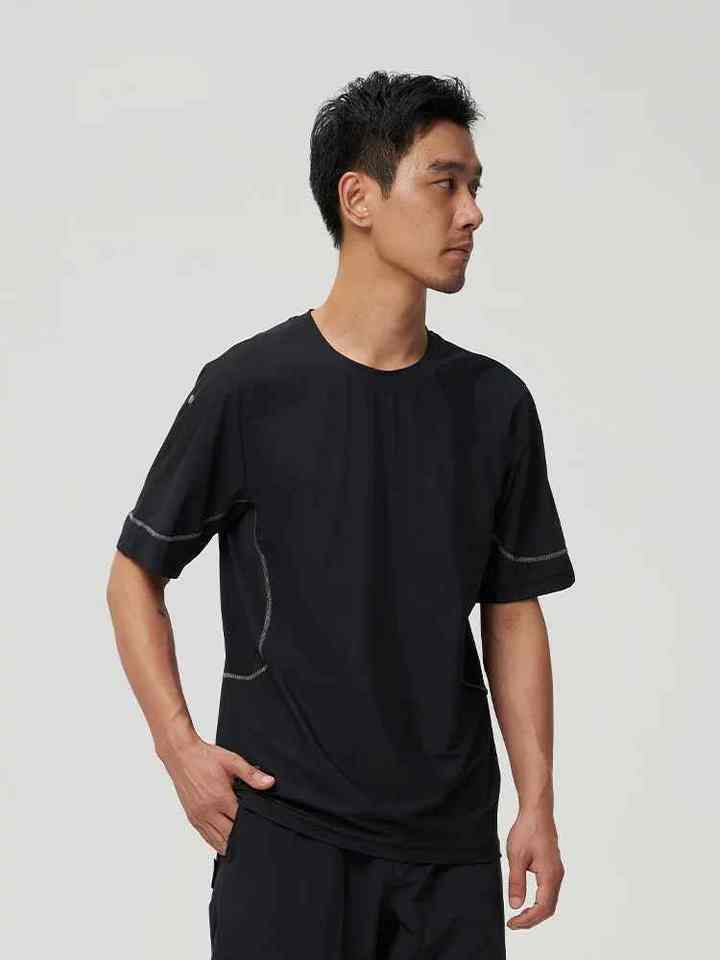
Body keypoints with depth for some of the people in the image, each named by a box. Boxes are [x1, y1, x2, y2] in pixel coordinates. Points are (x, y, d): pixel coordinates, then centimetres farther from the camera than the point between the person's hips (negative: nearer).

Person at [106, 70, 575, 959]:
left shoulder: (496, 405, 4)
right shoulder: (250, 389, -7)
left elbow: (513, 612, 9)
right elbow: (135, 574, 2)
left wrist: (538, 803, 3)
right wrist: (179, 748, -6)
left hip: (451, 838, 3)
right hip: (286, 827, -3)